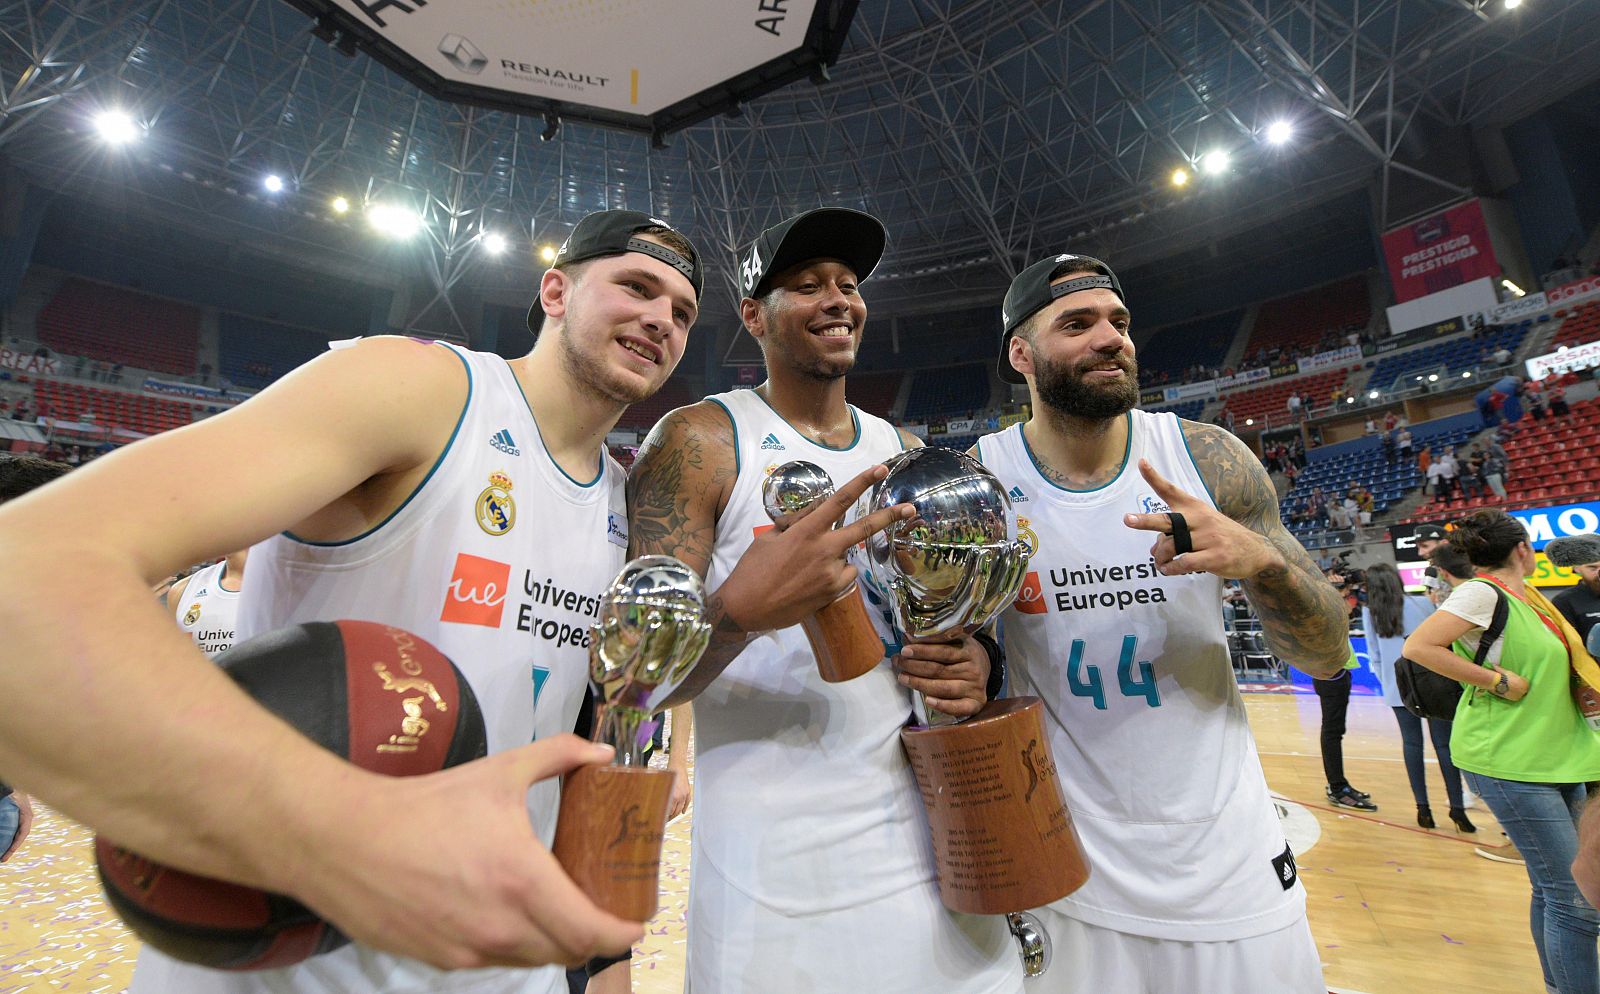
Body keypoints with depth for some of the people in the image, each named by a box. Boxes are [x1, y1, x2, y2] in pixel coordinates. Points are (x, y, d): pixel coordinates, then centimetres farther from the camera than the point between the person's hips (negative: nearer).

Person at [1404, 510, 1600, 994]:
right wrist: (1496, 680, -20)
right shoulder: (1484, 592, -14)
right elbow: (1417, 647, -23)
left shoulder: (1528, 595, 12)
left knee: (1552, 889, 16)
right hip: (1509, 762, -8)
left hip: (1559, 757, 8)